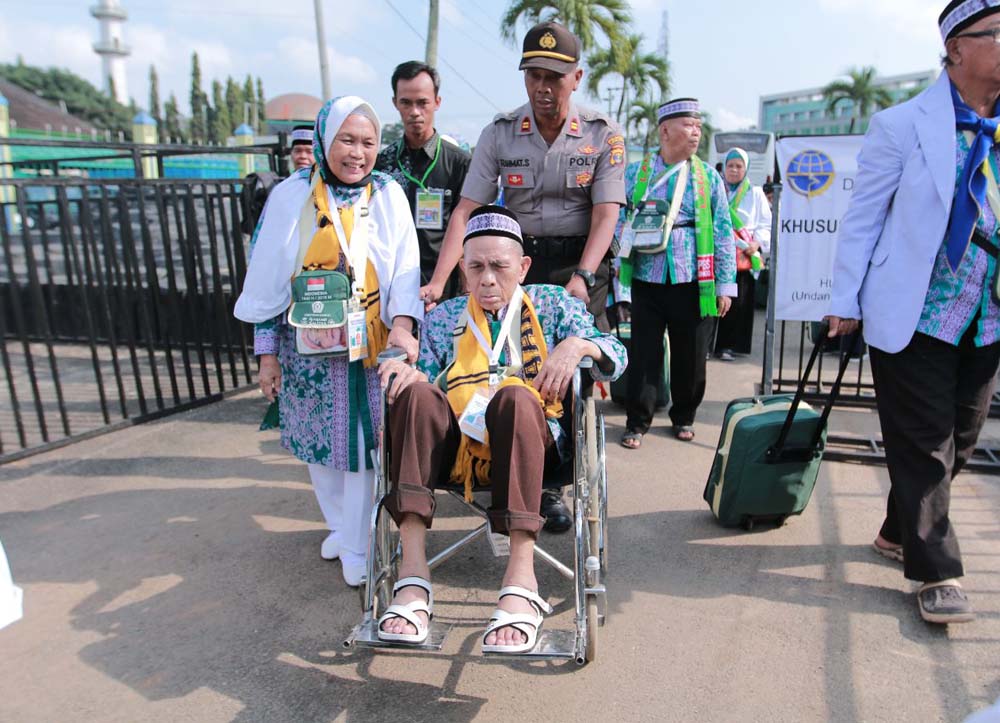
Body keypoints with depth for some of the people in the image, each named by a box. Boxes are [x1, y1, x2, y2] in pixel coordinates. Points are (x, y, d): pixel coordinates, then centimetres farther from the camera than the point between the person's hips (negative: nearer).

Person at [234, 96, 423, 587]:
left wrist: (401, 324, -24)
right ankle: (340, 525, 35)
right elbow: (267, 282, 3)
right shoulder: (291, 197, 1)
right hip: (308, 348, 1)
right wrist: (266, 354, 2)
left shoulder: (388, 195, 0)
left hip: (372, 347, -1)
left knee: (362, 443, 0)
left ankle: (357, 547, 16)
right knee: (318, 440, 11)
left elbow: (405, 269, -6)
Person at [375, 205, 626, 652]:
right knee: (416, 392, -29)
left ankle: (521, 578, -41)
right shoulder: (443, 318, 21)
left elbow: (616, 356, 10)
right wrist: (409, 376, -9)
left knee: (516, 396, -35)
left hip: (530, 443, -2)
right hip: (457, 448, 2)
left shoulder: (551, 304, 17)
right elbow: (428, 384, 14)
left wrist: (577, 345, -11)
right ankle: (412, 573, -34)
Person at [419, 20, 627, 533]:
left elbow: (606, 214, -8)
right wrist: (438, 281, -17)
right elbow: (466, 211, -6)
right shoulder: (499, 134, 1)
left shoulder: (603, 135, -1)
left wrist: (581, 278, -23)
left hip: (579, 264, -1)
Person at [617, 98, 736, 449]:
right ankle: (637, 422, 17)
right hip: (647, 282, -1)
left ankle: (683, 417, 28)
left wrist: (725, 285, 1)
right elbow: (619, 222, 8)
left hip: (693, 284, 1)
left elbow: (723, 233, 5)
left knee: (690, 356, 9)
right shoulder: (635, 173, 5)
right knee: (644, 354, 3)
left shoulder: (708, 176, 6)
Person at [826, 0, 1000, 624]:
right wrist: (846, 303, -8)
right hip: (914, 316, -6)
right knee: (924, 444, 0)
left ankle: (900, 533, 34)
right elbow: (863, 217, -6)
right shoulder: (903, 126, -7)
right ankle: (937, 572, 13)